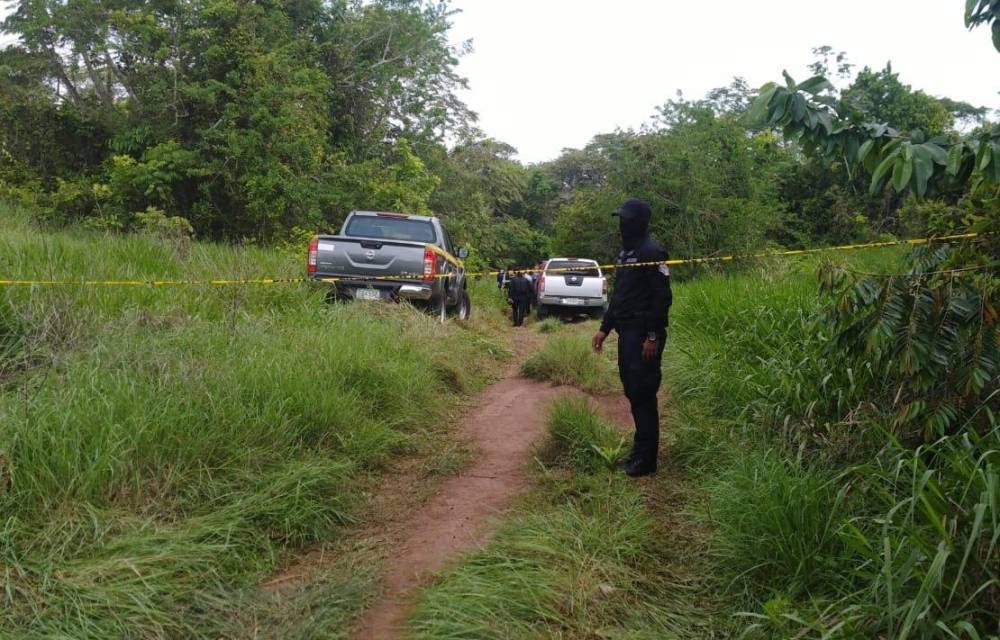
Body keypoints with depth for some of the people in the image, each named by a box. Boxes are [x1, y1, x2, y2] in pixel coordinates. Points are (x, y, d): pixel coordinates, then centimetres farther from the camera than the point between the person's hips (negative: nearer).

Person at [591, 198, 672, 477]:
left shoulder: (651, 252, -12)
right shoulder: (625, 252, 17)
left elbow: (662, 297, -17)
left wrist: (653, 336, -21)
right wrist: (604, 328, 19)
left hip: (644, 337, -9)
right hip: (626, 334, 9)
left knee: (643, 394, -7)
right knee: (632, 392, 12)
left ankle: (646, 458, 0)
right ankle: (639, 450, 21)